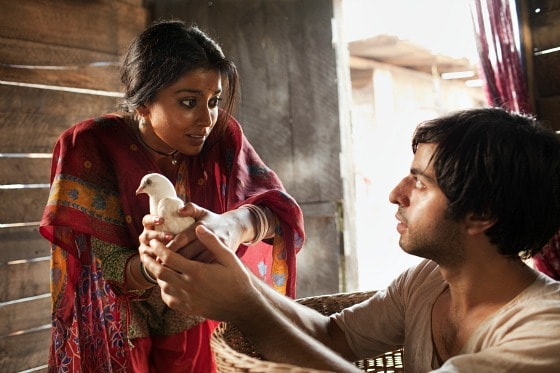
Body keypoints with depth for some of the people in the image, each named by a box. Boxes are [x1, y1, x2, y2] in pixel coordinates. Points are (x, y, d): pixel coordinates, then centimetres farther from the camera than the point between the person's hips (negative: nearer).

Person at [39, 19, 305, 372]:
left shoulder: (222, 136, -6)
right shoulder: (91, 148, -13)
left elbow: (281, 209, -16)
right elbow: (103, 270, -15)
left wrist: (234, 224, -37)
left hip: (210, 336, 3)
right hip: (125, 345, -2)